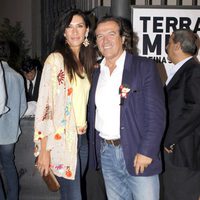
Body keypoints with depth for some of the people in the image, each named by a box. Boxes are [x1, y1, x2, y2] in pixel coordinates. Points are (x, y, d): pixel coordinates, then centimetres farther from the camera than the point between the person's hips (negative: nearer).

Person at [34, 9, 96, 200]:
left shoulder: (87, 62, 12)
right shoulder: (56, 59, -9)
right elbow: (44, 105, -13)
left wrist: (88, 134, 11)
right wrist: (44, 150, -16)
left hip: (82, 139, 6)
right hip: (61, 140, -6)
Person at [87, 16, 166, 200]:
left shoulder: (145, 67, -6)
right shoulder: (97, 72, 11)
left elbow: (156, 114, -11)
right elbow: (93, 114, 13)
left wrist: (146, 151, -17)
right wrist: (93, 151, 8)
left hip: (138, 153, -4)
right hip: (106, 153, 5)